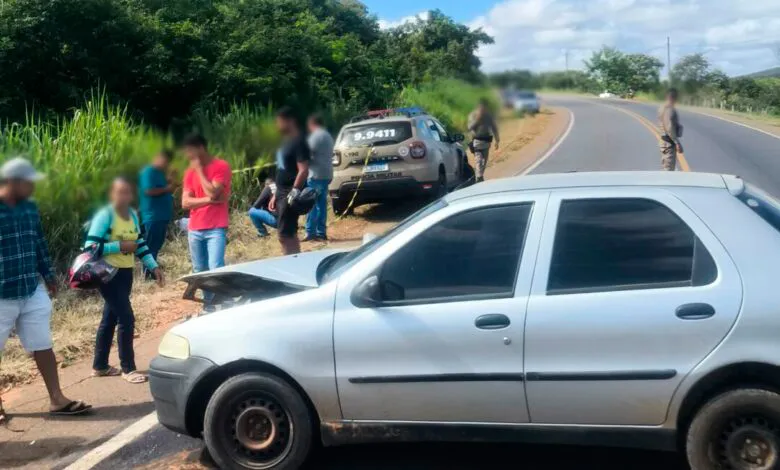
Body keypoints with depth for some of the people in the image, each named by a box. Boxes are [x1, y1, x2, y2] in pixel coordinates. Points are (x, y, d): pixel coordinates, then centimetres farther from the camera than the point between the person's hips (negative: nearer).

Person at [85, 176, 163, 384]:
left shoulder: (133, 215, 8)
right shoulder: (105, 216, -15)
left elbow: (139, 243, 17)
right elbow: (91, 247, -19)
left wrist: (153, 266, 10)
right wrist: (119, 246, -22)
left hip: (126, 273, 8)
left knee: (110, 319, 16)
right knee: (126, 319, -9)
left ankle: (100, 366, 27)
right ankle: (128, 369, 2)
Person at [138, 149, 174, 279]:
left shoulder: (160, 172, 18)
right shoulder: (149, 171, -11)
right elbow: (149, 191, -21)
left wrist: (170, 187, 7)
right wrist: (166, 189, -14)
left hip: (162, 216, 10)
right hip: (153, 217, -10)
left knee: (156, 246, 13)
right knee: (150, 247, -7)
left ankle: (153, 273, 19)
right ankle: (147, 275, -5)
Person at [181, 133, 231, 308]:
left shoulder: (221, 166, -4)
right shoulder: (190, 172, 11)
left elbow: (212, 192, -16)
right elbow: (185, 202, 3)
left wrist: (199, 170, -7)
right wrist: (210, 199, -10)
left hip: (216, 228, -6)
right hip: (194, 229, 6)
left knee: (216, 269, -14)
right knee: (200, 271, 9)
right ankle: (208, 305, 17)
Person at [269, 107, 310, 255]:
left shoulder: (298, 142, -13)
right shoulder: (286, 141, 16)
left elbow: (303, 170, -20)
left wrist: (293, 193, -24)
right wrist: (276, 195, 20)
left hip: (290, 194, -10)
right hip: (282, 193, 10)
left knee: (285, 235, -10)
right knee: (290, 234, 13)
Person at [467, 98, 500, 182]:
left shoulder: (489, 115, 6)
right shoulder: (473, 115, -3)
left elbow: (494, 128, 12)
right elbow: (470, 127, -14)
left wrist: (496, 140, 8)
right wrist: (477, 119, -22)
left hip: (487, 140, 4)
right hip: (477, 140, -4)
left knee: (484, 160, 9)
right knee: (479, 160, -14)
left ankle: (481, 176, 23)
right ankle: (479, 178, -21)